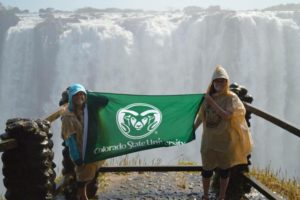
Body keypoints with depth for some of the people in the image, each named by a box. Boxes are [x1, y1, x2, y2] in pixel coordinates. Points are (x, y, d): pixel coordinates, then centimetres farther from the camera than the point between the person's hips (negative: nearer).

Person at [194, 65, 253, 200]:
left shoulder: (231, 98, -7)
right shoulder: (208, 97, 3)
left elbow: (226, 115, -21)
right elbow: (201, 116, 12)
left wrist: (212, 102, -19)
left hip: (225, 140, -3)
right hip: (209, 140, 3)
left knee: (224, 170, 9)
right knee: (207, 170, 8)